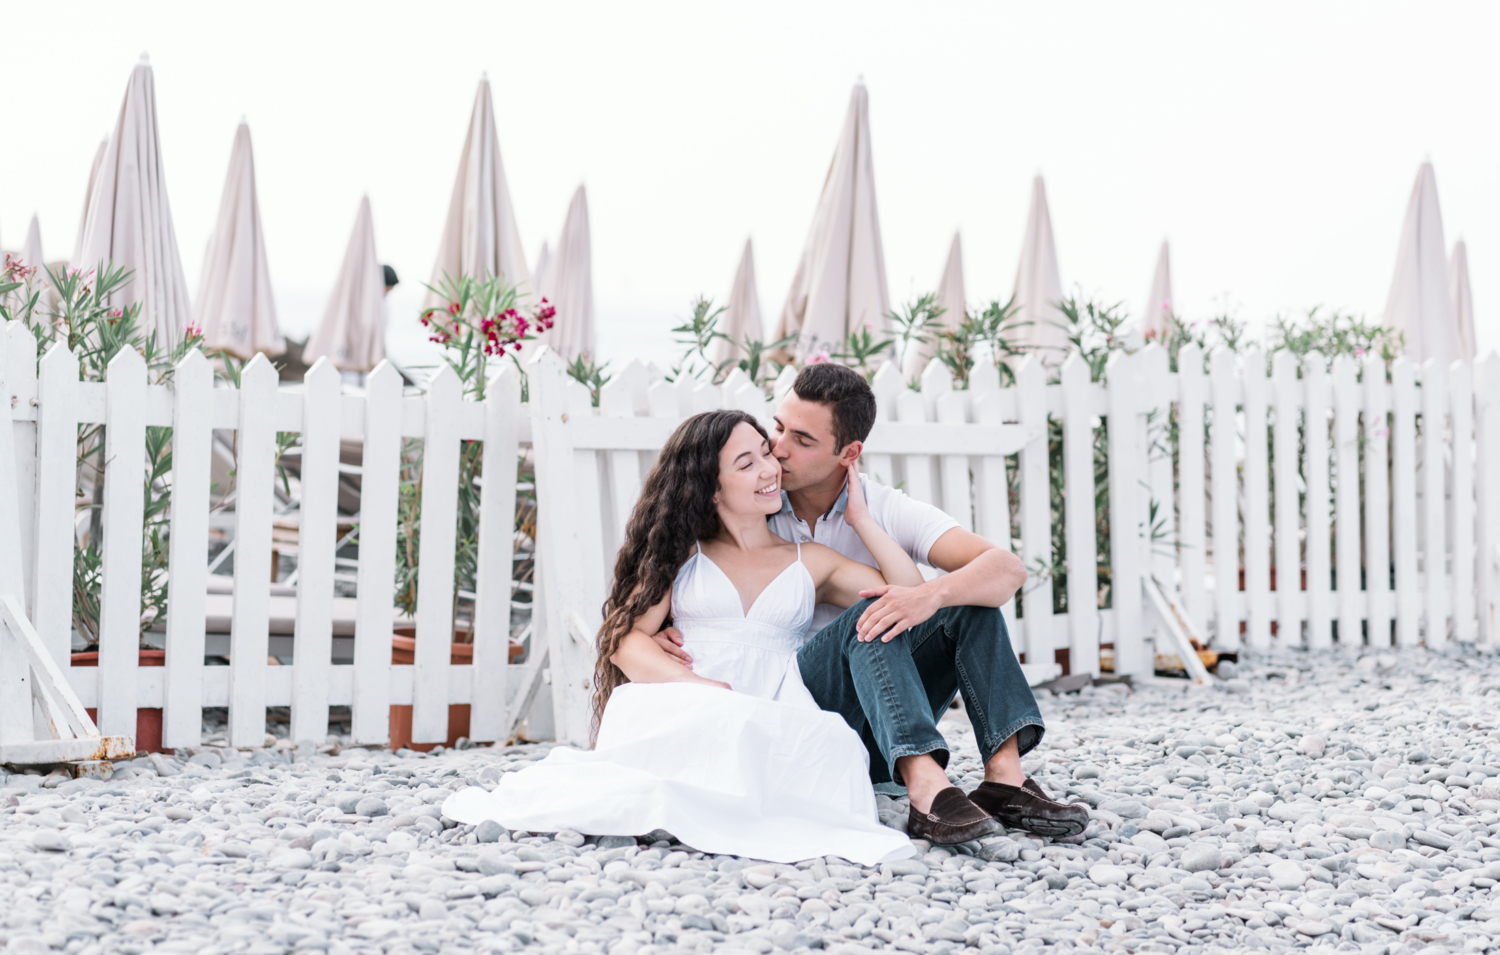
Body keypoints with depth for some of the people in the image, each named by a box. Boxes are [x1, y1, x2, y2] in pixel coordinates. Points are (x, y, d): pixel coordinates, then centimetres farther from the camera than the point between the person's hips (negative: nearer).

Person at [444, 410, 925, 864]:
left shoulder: (809, 562, 24)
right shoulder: (683, 553, 21)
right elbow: (627, 638, 5)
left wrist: (860, 519, 18)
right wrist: (696, 684, -14)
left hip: (771, 726, 2)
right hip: (683, 708, -2)